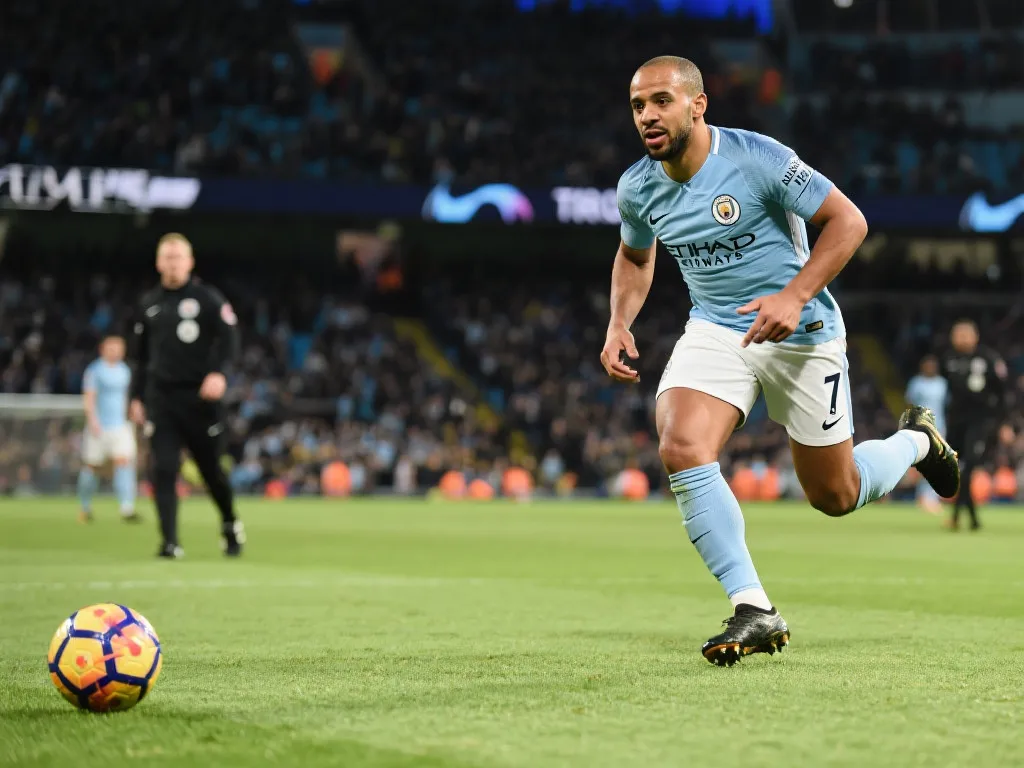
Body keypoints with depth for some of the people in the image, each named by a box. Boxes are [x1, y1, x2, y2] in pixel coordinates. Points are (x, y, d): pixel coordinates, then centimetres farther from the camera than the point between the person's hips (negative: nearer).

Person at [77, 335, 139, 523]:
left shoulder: (124, 370, 14)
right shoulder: (95, 370, -4)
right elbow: (89, 397, -10)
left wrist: (128, 420, 24)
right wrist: (92, 420, -22)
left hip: (121, 425, 4)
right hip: (98, 428, -4)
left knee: (125, 461, -13)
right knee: (92, 465, 5)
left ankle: (127, 508, -22)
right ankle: (85, 507, 23)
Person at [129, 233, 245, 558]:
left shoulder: (207, 298, 0)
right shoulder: (149, 304, 13)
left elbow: (229, 337, -9)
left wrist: (218, 372, -26)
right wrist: (137, 397, 16)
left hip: (199, 397, -3)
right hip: (160, 397, 3)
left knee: (211, 468, 5)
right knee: (163, 470, -8)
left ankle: (230, 523, 31)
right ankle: (170, 541, -8)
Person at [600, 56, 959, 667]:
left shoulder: (758, 159, -20)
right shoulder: (638, 189, -4)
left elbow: (848, 220, -15)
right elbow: (636, 257, 17)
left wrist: (793, 296, -26)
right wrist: (620, 323, -1)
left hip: (801, 334, -4)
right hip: (714, 330, 4)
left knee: (835, 496, 7)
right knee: (681, 451, -25)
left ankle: (916, 441, 42)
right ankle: (754, 611, -17)